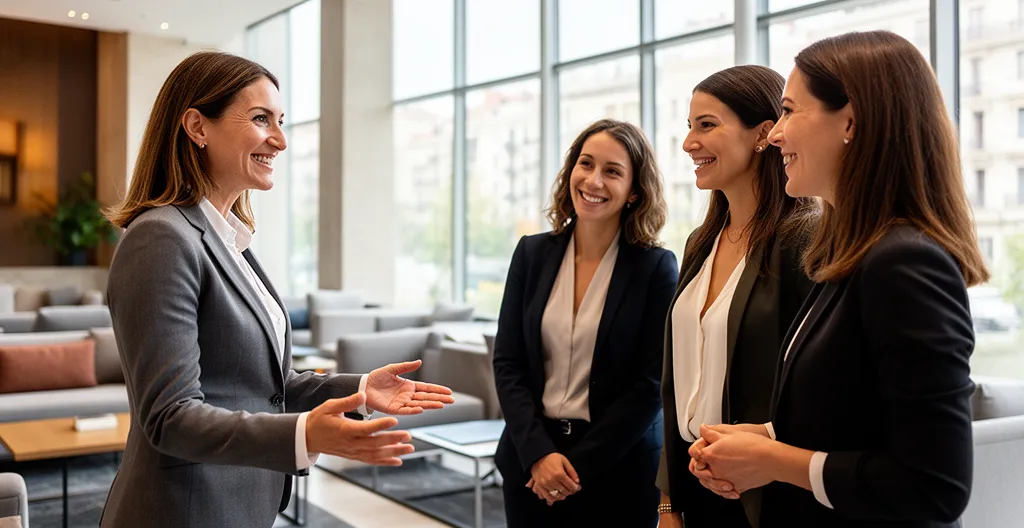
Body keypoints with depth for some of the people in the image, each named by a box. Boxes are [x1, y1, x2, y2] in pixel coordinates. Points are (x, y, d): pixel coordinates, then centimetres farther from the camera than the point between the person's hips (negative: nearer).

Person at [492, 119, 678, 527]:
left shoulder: (656, 267, -8)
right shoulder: (532, 253, 1)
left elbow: (651, 383, -10)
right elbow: (507, 362, -1)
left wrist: (579, 463, -12)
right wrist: (538, 452, -12)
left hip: (617, 471, -2)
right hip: (530, 460, 3)